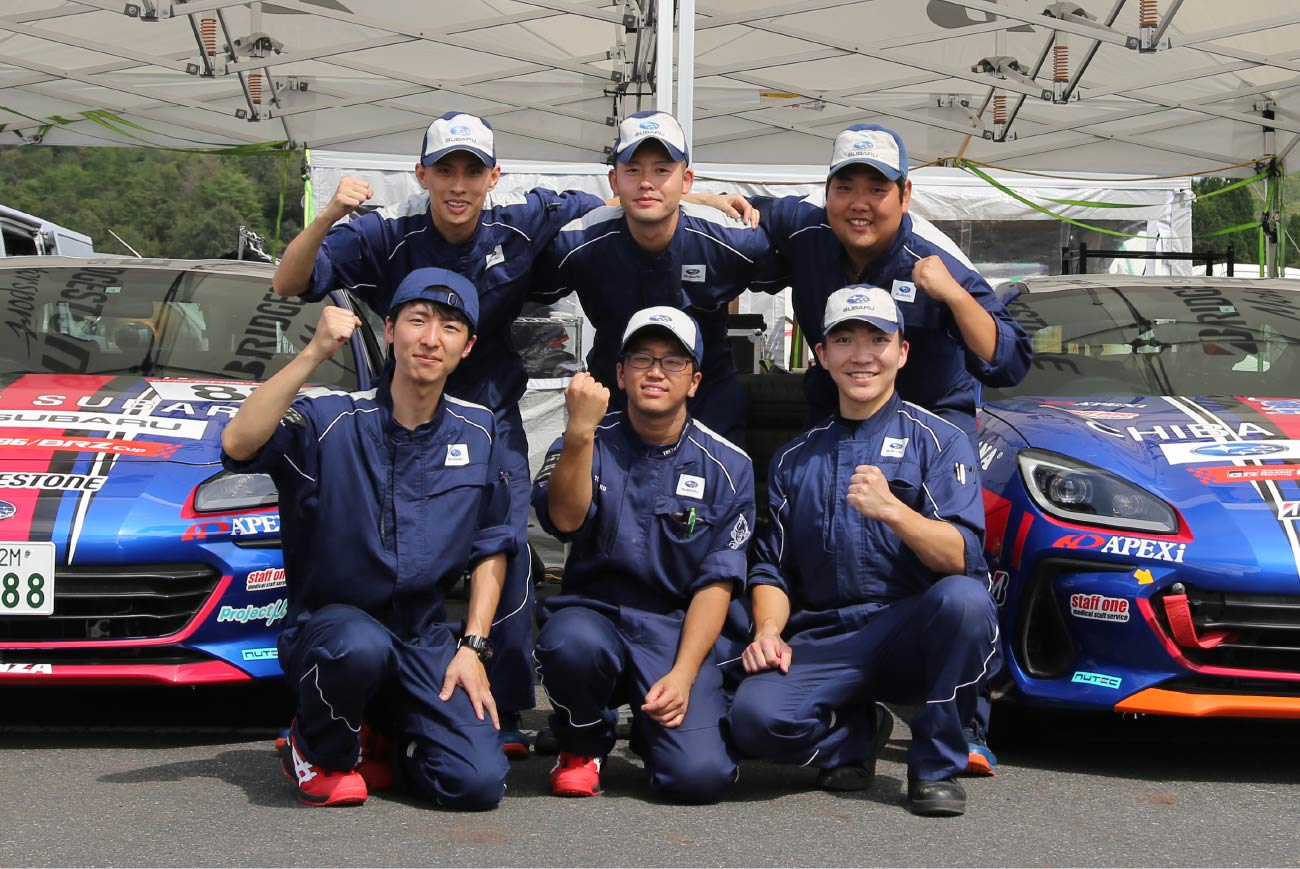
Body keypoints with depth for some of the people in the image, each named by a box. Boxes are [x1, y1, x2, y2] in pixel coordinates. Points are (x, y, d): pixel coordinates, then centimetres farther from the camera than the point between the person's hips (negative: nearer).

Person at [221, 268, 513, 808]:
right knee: (360, 645, -40)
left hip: (425, 637, 3)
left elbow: (490, 546, 10)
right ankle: (319, 750, -5)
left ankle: (385, 734, 17)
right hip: (329, 623, -3)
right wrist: (314, 354, -31)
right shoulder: (330, 420, -9)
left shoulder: (478, 434, 4)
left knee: (479, 783, -16)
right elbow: (238, 445, -28)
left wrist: (473, 646, 0)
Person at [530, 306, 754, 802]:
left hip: (675, 629, 0)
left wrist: (683, 675, -14)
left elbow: (716, 583, -2)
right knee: (572, 642, -37)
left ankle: (650, 726, 16)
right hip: (592, 611, 0)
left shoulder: (727, 465, 2)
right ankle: (583, 746, -2)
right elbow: (565, 519, -16)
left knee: (700, 777, -22)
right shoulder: (588, 445, 4)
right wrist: (580, 431, -30)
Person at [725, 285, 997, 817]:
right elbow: (772, 567, 14)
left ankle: (936, 767, -14)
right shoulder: (795, 458, 17)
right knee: (755, 715, -29)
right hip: (822, 641, 2)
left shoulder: (938, 440, 4)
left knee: (965, 598, -36)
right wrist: (769, 631, -6)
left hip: (912, 636, -2)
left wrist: (891, 510, -25)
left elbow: (962, 559, -9)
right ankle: (848, 739, 7)